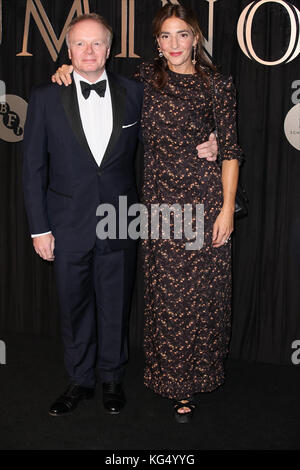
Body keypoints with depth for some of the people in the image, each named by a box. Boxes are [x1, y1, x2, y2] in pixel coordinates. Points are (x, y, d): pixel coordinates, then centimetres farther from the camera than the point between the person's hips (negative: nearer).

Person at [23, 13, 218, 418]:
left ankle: (112, 378, 32)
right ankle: (80, 381, 31)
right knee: (74, 306, 12)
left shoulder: (133, 93, 1)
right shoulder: (46, 99, -2)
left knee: (115, 305, 11)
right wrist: (39, 228, -3)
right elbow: (34, 168, 0)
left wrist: (201, 148, -4)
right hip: (69, 224, 0)